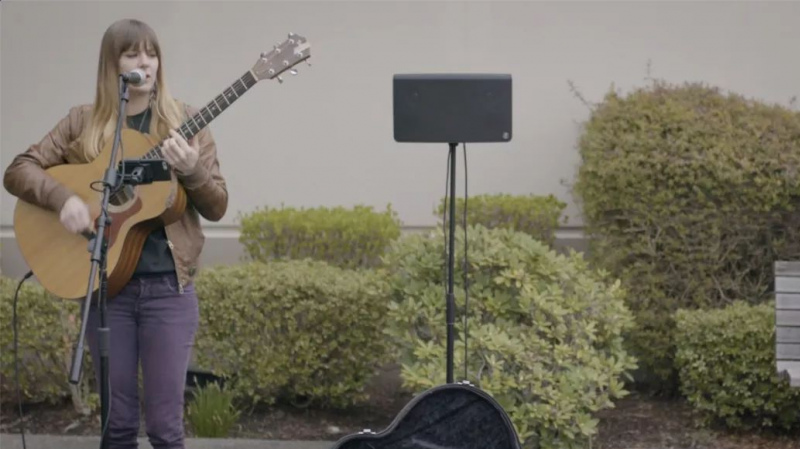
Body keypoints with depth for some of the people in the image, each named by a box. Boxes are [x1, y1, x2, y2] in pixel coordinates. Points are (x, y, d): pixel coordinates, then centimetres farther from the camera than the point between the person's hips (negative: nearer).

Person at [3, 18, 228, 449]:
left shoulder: (184, 121, 3)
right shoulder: (84, 122, 5)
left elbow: (217, 208, 1)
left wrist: (191, 170, -19)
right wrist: (63, 197, -16)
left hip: (168, 286, -1)